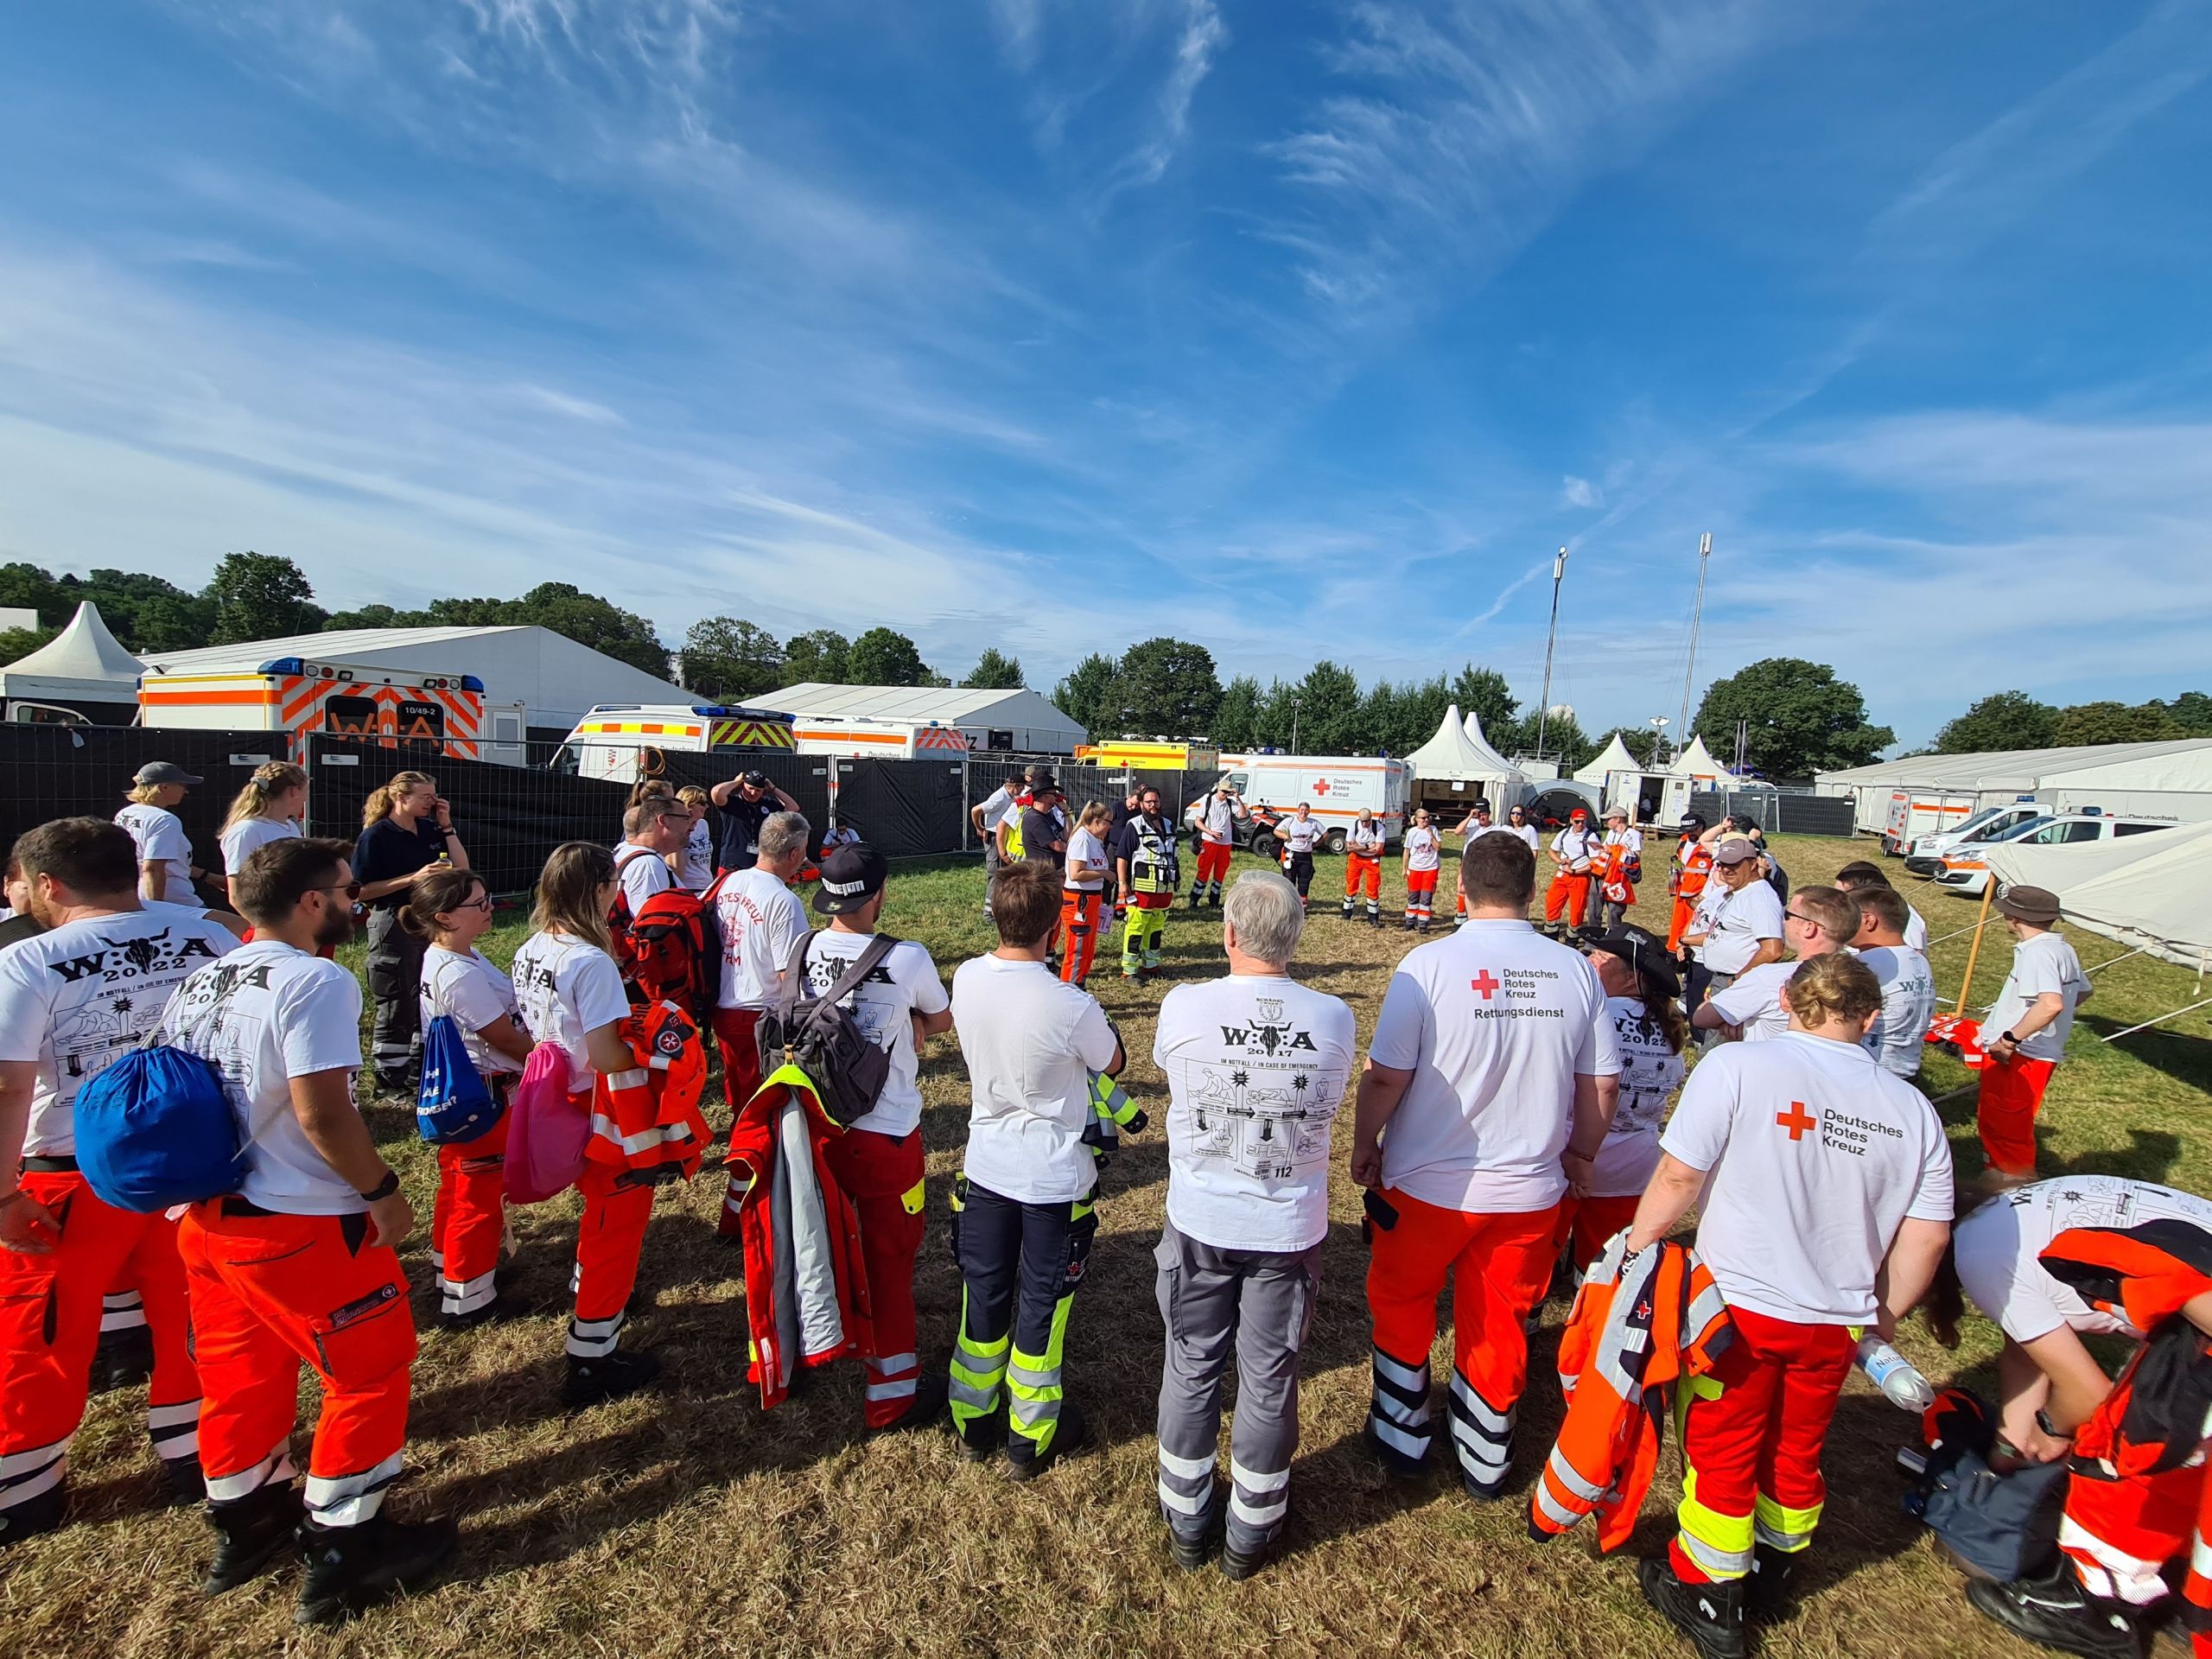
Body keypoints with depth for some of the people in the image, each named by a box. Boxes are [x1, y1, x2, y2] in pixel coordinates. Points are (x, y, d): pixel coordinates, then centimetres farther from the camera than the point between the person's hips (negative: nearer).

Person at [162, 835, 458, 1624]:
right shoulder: (315, 981, -21)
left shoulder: (197, 983, 6)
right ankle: (343, 1552, 20)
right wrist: (383, 1191, -13)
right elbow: (322, 1116, -26)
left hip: (205, 1217, 9)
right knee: (371, 1373, 9)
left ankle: (246, 1526, 42)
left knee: (241, 1375, 24)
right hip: (299, 1226, -8)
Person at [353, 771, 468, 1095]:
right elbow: (362, 891, -14)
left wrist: (446, 827, -2)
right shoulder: (376, 835, -11)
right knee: (397, 1006, 2)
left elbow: (462, 868, 5)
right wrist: (413, 878, -22)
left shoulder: (430, 829, 7)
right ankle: (389, 1077, 16)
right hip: (394, 926, -7)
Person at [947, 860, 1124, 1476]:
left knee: (983, 1295, 22)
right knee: (1042, 1304, 16)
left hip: (985, 1166, 4)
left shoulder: (966, 979, -14)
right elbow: (1112, 1064, -6)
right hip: (1054, 1178, -4)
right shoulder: (1072, 1006, -29)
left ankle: (973, 1423, 42)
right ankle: (1031, 1439, 36)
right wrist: (1099, 1019, 10)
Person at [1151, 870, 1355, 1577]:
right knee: (1269, 1380, 19)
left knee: (1192, 1370, 20)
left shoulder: (1184, 1007, -18)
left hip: (1200, 1225, 0)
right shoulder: (1334, 1019, -14)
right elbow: (1329, 1100, 4)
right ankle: (1251, 1532, 40)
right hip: (1290, 1230, 1)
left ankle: (1187, 1523, 40)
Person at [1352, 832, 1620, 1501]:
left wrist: (1364, 1144, 0)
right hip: (1530, 1189, 3)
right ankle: (1485, 1459, 39)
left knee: (1401, 1303, 21)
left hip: (1428, 1185, -3)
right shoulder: (1575, 969, -7)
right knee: (1499, 1321, 21)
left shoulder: (1429, 963, -18)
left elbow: (1386, 1075, -17)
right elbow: (1602, 1083, 1)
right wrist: (1580, 1153, 18)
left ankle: (1402, 1435, 37)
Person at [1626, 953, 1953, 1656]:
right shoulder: (1913, 1109, -4)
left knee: (1722, 1452, 16)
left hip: (1739, 1306, -4)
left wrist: (1634, 1245, -2)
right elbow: (1928, 1236, 1)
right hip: (1836, 1320, 4)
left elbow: (1678, 1178, -19)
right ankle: (1769, 1579, 45)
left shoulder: (1736, 1066, -19)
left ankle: (1711, 1601, 33)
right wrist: (1883, 1316, 15)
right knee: (1797, 1452, 25)